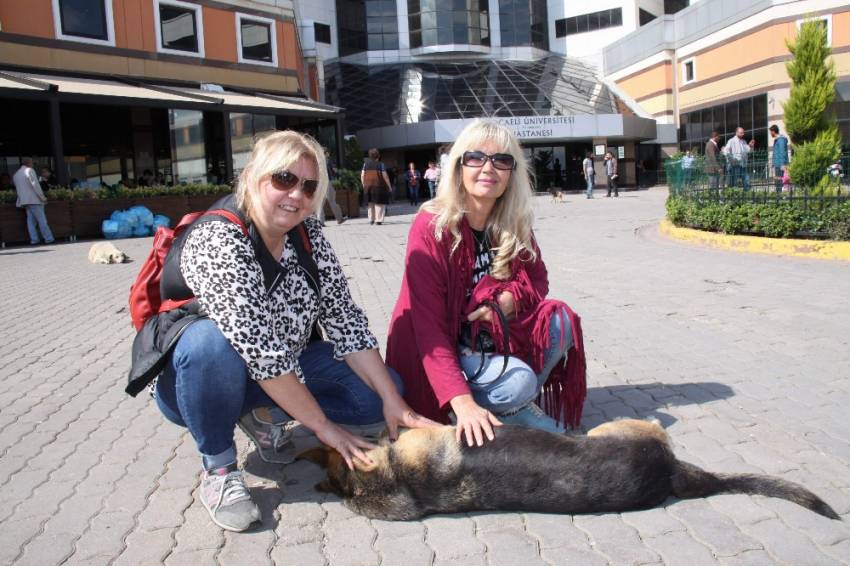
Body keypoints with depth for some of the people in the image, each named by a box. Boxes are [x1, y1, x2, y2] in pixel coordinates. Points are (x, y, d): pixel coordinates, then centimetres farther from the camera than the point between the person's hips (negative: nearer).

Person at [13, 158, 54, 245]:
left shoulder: (15, 175, 18)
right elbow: (35, 184, -14)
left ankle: (34, 239, -1)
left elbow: (17, 189, 21)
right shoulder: (29, 171, -6)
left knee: (31, 220, 5)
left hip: (24, 200, 8)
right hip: (34, 199, -7)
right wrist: (42, 197, -13)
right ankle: (48, 238, -7)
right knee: (41, 219, -6)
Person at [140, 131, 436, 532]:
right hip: (194, 378, -5)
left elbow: (343, 319, -10)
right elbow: (261, 352, -33)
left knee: (381, 388, -9)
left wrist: (392, 400, -17)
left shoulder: (307, 234, -9)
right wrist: (323, 426, -28)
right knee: (211, 340, -40)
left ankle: (263, 415, 8)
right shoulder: (217, 242, -28)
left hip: (281, 365, 6)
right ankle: (218, 469, -15)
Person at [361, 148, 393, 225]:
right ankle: (378, 220, -2)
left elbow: (362, 175, 4)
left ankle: (371, 219, 17)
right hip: (378, 186, -4)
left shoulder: (366, 163, 4)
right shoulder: (380, 164, -6)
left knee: (371, 203, 17)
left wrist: (364, 185, 15)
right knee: (379, 203, 3)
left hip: (368, 186, 4)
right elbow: (385, 176, -9)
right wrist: (389, 186, 0)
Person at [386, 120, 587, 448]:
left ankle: (515, 405, -1)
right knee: (517, 383, -29)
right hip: (441, 351, -6)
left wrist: (510, 299, -20)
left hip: (494, 335, 6)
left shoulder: (513, 225, -4)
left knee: (560, 321, -16)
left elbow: (537, 280, 6)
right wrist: (463, 402, -37)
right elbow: (429, 326, -26)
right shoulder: (431, 227, -21)